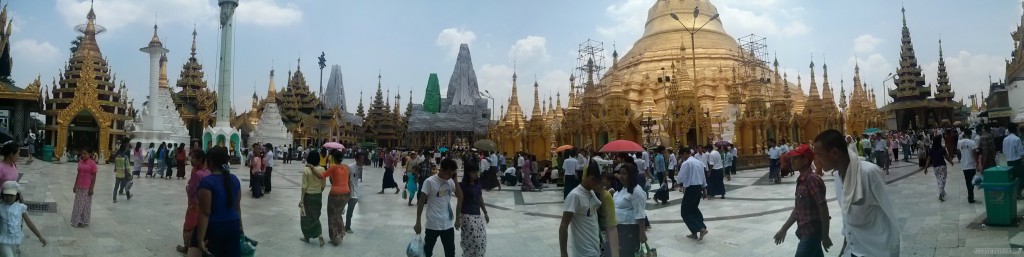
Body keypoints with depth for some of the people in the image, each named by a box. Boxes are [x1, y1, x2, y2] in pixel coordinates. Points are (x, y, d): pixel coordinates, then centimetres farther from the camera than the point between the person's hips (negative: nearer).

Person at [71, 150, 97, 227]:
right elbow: (78, 174, 13)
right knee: (78, 204, 11)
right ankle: (77, 221, 19)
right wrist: (75, 185, 11)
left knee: (86, 204, 2)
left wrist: (91, 188, -13)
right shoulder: (80, 162, 6)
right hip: (79, 187, 6)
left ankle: (84, 221, 11)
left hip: (87, 187, -6)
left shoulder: (92, 163, -11)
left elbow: (94, 177, -10)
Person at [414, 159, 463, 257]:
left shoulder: (450, 181, 0)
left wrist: (456, 181, -9)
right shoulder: (430, 182, -15)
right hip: (433, 224, -5)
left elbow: (460, 197, 4)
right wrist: (418, 222, -10)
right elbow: (421, 202, -11)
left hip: (448, 224, 5)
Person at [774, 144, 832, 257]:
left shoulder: (813, 179, -19)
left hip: (812, 232, -9)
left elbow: (823, 209, -18)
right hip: (805, 232, 9)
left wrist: (825, 237, -15)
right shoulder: (801, 180, 9)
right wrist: (784, 229, 20)